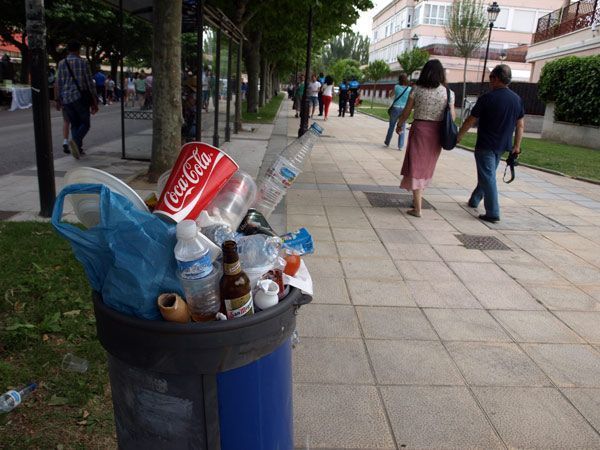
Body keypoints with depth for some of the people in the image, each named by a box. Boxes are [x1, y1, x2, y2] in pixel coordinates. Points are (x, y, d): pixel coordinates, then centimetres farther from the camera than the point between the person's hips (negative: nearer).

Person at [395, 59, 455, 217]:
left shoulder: (417, 89, -5)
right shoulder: (448, 93, -1)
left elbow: (406, 111, 1)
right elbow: (452, 117, -1)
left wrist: (399, 124, 17)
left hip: (419, 129, -2)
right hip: (437, 133, 2)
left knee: (416, 167, 3)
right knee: (427, 166, 20)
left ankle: (417, 208, 0)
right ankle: (418, 197, 35)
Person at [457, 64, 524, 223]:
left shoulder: (487, 98, -13)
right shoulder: (517, 99, 5)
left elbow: (471, 120, -8)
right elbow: (520, 125, 8)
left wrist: (459, 136, 4)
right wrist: (516, 146, 14)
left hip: (486, 145, -6)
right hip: (502, 146, 7)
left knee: (488, 177, -3)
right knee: (488, 174, 21)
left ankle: (493, 213, -5)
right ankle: (474, 200, 36)